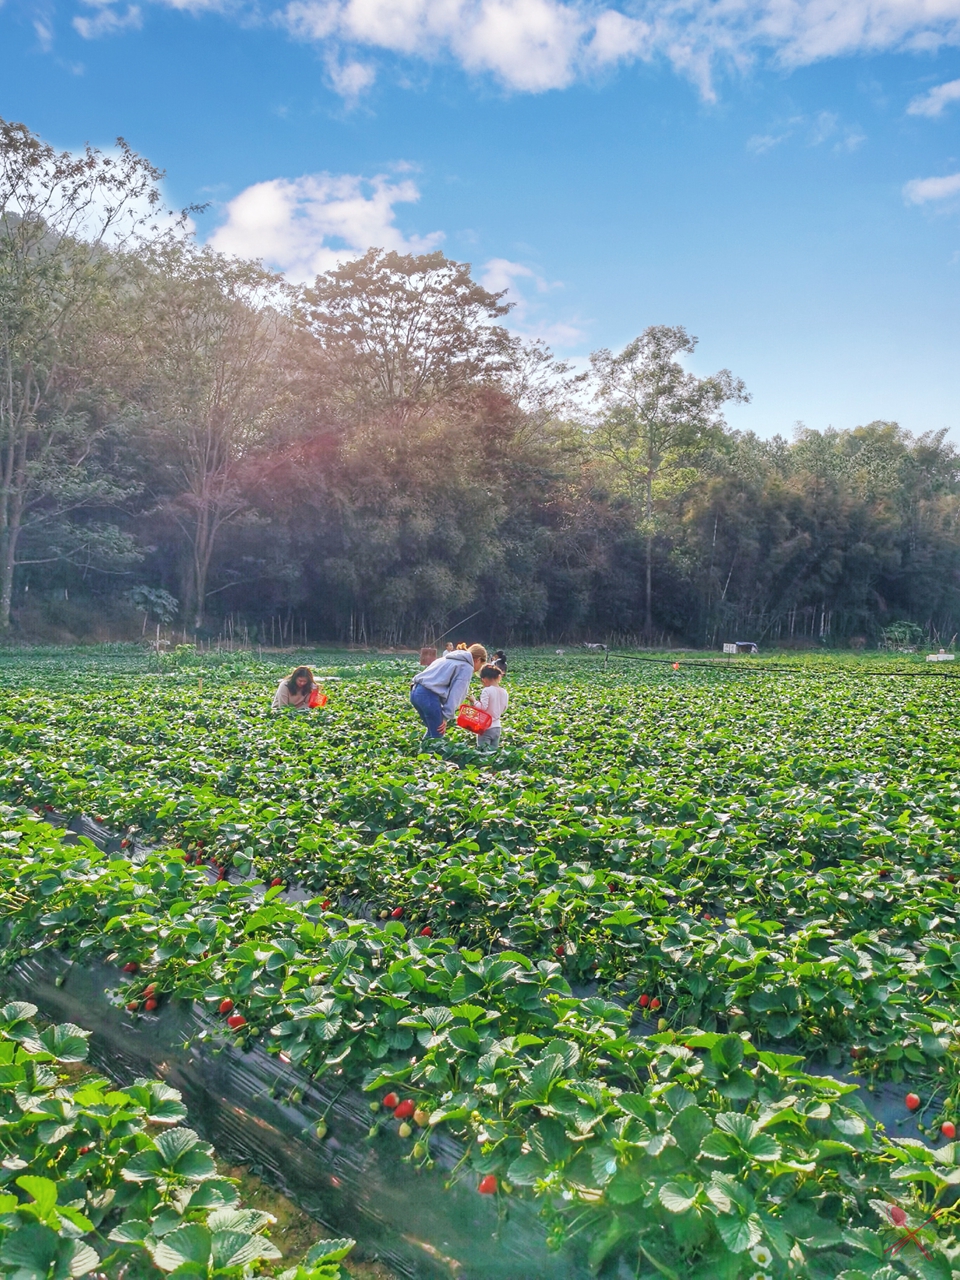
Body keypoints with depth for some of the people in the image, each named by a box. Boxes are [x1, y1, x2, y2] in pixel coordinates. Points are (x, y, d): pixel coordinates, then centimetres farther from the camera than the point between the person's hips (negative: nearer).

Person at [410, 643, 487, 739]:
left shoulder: (451, 659, 28)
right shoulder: (467, 667, 2)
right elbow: (455, 694, -7)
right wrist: (446, 716, -6)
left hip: (415, 691, 9)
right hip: (429, 695, -9)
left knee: (433, 730, 23)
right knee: (437, 735, 2)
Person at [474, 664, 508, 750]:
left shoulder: (487, 690, -16)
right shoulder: (504, 692, 4)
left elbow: (482, 707, -20)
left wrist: (474, 701, -6)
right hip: (497, 727, 7)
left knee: (483, 752, -3)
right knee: (494, 750, 14)